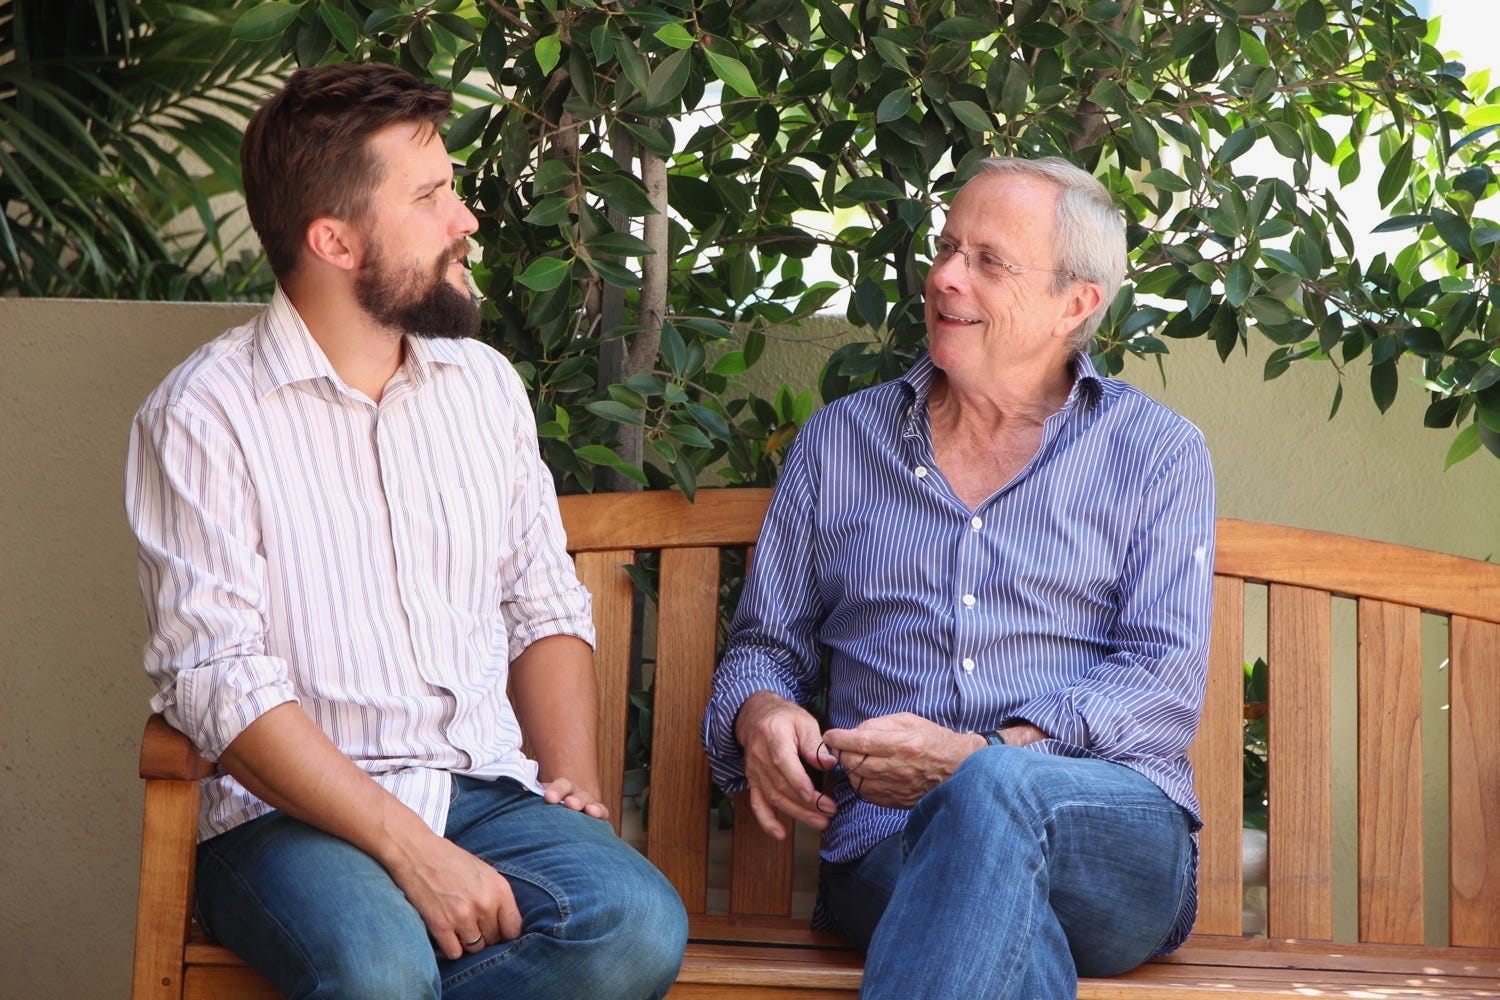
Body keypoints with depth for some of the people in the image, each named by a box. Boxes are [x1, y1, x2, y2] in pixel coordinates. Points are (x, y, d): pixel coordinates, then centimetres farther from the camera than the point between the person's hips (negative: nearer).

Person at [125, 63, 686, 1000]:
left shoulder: (484, 383, 15)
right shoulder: (204, 414, -4)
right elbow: (221, 686, -13)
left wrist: (571, 780, 2)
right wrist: (410, 849, -21)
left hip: (488, 787, 6)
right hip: (296, 810, -5)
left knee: (638, 922, -27)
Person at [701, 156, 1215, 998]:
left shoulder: (1157, 453, 13)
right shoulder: (838, 443, 21)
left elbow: (1166, 684, 1)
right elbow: (768, 646, 24)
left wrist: (981, 757, -15)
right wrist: (761, 716, -2)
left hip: (1117, 838, 0)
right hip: (886, 847, 0)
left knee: (995, 792, -40)